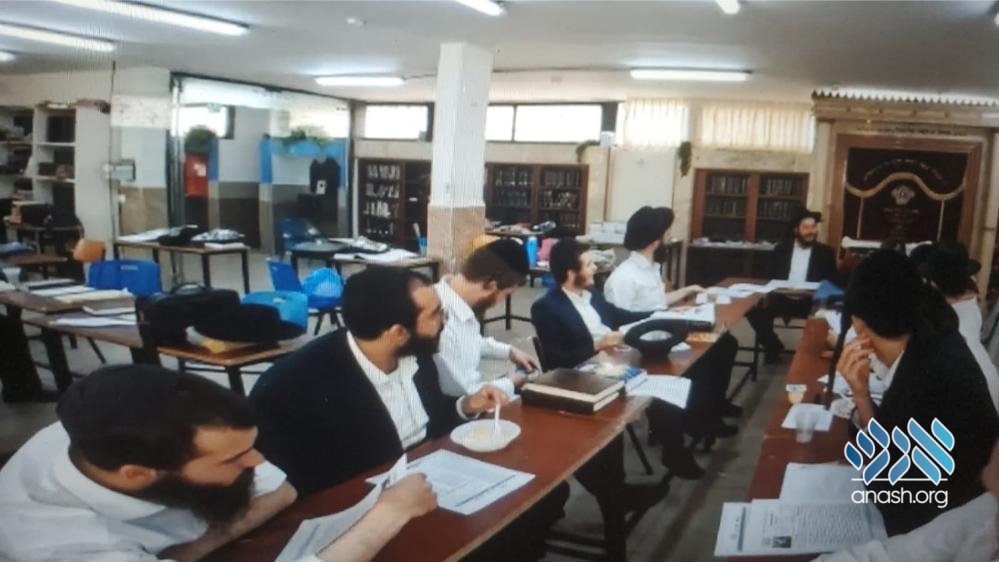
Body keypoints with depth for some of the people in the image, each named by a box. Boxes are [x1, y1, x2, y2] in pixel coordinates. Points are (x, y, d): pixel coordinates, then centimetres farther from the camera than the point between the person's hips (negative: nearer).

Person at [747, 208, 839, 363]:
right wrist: (769, 295, -8)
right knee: (755, 310, -23)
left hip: (810, 302, -2)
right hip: (782, 298, 2)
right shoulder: (781, 249, 13)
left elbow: (831, 283, 4)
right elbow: (772, 277, 12)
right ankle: (773, 346, 3)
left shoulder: (825, 252, 8)